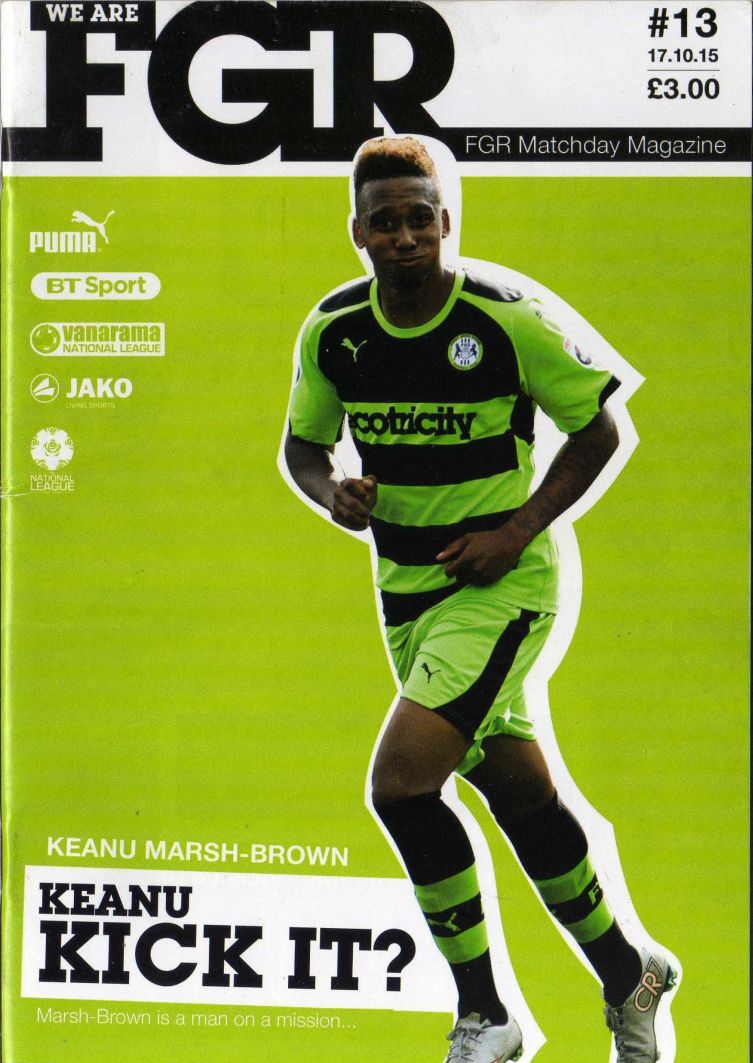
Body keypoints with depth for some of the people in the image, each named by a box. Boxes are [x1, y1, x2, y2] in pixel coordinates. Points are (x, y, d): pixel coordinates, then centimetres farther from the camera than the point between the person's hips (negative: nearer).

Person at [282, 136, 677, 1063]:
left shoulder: (509, 321, -15)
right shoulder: (333, 330, -2)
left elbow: (598, 430, -5)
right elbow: (302, 444, 12)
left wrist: (518, 530, -14)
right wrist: (333, 493, -11)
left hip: (502, 580, -5)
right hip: (406, 587, 5)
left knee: (400, 781, -19)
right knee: (518, 792, 14)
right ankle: (626, 975, 35)